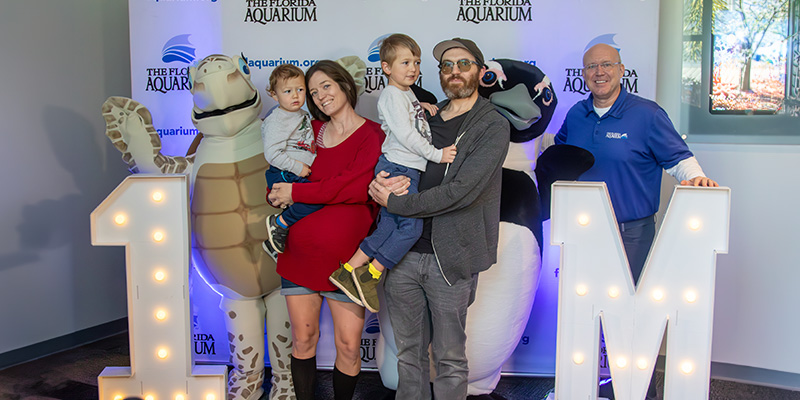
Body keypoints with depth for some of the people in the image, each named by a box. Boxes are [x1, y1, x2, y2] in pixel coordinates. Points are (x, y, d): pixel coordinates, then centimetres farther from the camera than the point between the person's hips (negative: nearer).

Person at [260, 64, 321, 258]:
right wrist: (298, 168, -20)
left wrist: (310, 164, 16)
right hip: (284, 176, -9)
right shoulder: (276, 121, -16)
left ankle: (273, 243, 25)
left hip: (299, 174, 9)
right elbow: (272, 153, -23)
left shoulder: (302, 114, 14)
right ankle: (279, 223, -10)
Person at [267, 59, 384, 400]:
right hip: (299, 253, 4)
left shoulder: (373, 135, -4)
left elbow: (356, 187, -19)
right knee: (303, 338, 11)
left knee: (349, 346, 3)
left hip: (344, 256, -3)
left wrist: (297, 193, -14)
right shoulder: (310, 130, 10)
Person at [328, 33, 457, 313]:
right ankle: (370, 275, -10)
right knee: (412, 225, -15)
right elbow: (405, 135, -16)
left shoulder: (408, 94, 22)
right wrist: (436, 154, -13)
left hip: (408, 171, 9)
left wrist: (424, 109, 24)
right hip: (397, 168, -9)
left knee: (389, 226, 4)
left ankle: (351, 268, 5)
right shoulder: (392, 94, -8)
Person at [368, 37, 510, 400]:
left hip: (450, 259, -5)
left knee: (449, 358, 8)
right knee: (409, 353, 15)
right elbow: (393, 161, 21)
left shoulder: (493, 126, -5)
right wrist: (380, 181, -4)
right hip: (403, 253, 5)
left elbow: (461, 191, -17)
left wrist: (394, 201, -12)